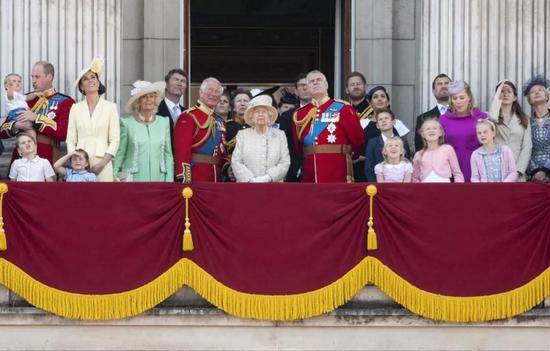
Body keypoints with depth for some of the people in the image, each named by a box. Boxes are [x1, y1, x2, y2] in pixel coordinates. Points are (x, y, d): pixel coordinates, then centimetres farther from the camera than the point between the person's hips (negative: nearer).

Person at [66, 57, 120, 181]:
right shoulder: (75, 108, 10)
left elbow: (115, 140, 1)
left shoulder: (110, 107, 5)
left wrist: (102, 164, -9)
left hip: (102, 163, -1)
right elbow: (70, 140, 8)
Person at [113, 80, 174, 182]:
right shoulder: (127, 124, 2)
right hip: (133, 180, -2)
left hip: (158, 178, 2)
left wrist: (169, 180, 5)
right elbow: (119, 155, 5)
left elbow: (168, 154, 12)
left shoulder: (164, 123, 10)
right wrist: (114, 179, -1)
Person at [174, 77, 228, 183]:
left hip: (217, 179, 7)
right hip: (196, 178, -7)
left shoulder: (220, 121, 17)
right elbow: (182, 150, -16)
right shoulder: (188, 117, -7)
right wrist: (184, 180, -23)